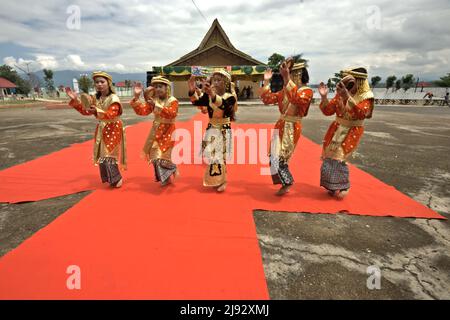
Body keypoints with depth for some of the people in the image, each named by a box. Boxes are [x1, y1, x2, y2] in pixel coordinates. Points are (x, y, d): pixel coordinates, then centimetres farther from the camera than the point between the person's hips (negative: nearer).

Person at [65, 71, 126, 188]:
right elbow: (85, 111, 8)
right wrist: (75, 100, -4)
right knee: (102, 154, 9)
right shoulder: (95, 98, 6)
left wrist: (96, 111, -42)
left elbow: (111, 114, -27)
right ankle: (110, 178, 22)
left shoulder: (113, 98, -15)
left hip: (113, 129, -7)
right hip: (101, 129, 7)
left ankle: (117, 179, 8)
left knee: (109, 154, -8)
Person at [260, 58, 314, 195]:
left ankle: (287, 183, 16)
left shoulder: (307, 91, -10)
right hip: (280, 125, 7)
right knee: (274, 154, 10)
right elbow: (267, 99, 10)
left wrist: (286, 79, -39)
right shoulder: (284, 91, 8)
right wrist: (266, 82, 1)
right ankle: (285, 180, 28)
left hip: (292, 128, -7)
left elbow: (297, 99, -34)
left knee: (280, 156, -6)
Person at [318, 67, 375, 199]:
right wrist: (324, 96, -16)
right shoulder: (340, 94, 0)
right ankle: (333, 185, 24)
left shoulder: (366, 97, -11)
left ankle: (342, 187, 9)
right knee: (329, 155, 5)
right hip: (337, 129, 5)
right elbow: (328, 111, 1)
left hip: (352, 132, -5)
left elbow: (362, 114, -29)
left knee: (339, 156, -12)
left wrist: (347, 96, -38)